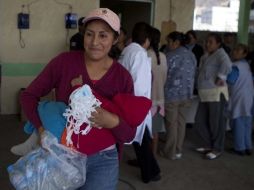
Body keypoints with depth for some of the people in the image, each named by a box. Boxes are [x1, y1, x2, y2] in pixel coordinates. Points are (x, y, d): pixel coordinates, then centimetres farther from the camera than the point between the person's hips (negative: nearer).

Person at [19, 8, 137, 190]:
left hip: (102, 161, 0)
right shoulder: (64, 61, -10)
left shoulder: (123, 77, -8)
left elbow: (129, 134, -4)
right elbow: (29, 95, -1)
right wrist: (42, 127, -16)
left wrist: (114, 122, -25)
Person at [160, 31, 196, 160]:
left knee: (171, 123, 1)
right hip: (186, 94, 6)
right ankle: (178, 150, 18)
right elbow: (192, 75, 12)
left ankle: (170, 152, 9)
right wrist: (189, 93, 18)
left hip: (172, 94, -6)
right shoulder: (191, 55, 9)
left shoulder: (171, 55, -12)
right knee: (181, 122, 12)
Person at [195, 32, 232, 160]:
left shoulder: (220, 53, -8)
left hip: (216, 93, -9)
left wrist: (220, 78, -21)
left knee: (216, 123, 1)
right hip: (205, 94, 9)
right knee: (200, 122, 12)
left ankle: (217, 149, 15)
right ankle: (208, 145, 28)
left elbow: (227, 64, -29)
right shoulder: (205, 56, 17)